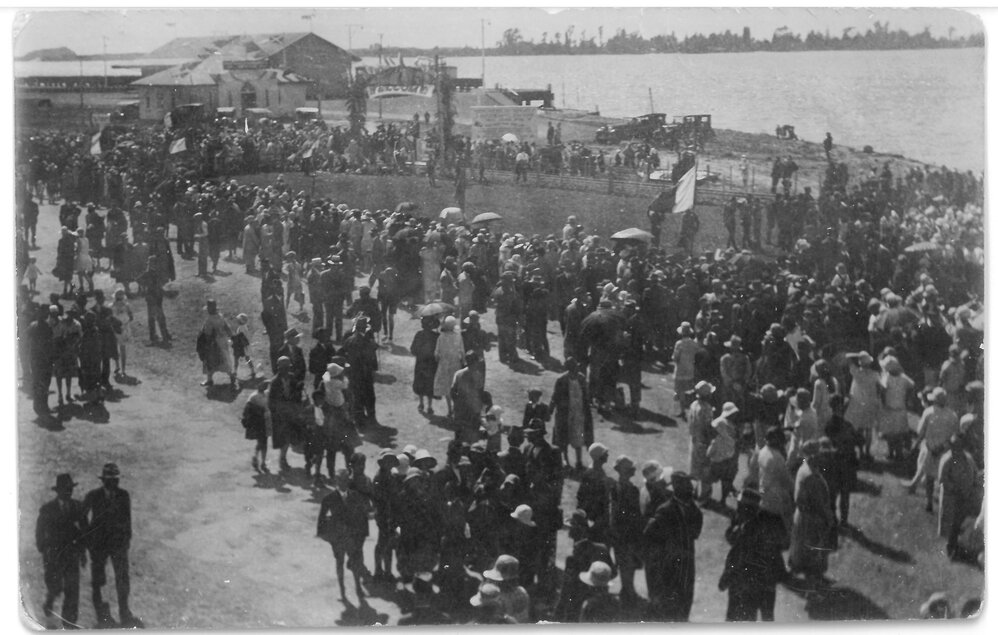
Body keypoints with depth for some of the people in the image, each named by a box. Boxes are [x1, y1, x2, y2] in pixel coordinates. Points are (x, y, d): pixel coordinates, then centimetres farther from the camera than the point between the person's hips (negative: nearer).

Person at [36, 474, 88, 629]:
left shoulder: (78, 507, 4)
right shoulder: (47, 509, -3)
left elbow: (84, 529, 11)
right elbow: (39, 533, 1)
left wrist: (83, 551, 7)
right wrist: (43, 553, -4)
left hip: (72, 553, 2)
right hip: (53, 554, -2)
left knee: (72, 588, -4)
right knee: (55, 587, -2)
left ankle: (69, 622, 4)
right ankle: (48, 602, 34)